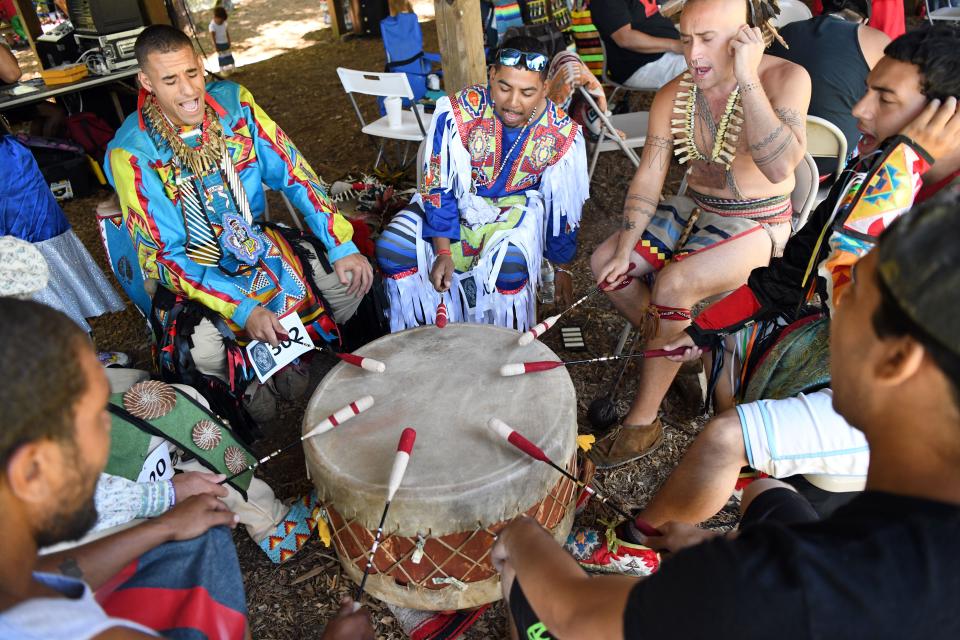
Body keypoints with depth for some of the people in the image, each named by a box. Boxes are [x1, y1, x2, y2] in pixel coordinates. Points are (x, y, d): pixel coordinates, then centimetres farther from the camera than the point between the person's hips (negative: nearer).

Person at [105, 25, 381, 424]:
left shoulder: (233, 102, -9)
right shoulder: (131, 152, -20)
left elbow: (293, 173, -7)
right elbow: (162, 254, -20)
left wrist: (342, 247, -16)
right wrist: (243, 310, -31)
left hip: (257, 242, 4)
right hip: (189, 270, -4)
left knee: (350, 278, -12)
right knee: (201, 350, -32)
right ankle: (245, 384, 5)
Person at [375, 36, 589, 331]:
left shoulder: (563, 135, -17)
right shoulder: (457, 112, -24)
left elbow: (563, 207, -4)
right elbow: (438, 187, -15)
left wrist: (561, 268, 4)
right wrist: (443, 252, -20)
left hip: (516, 207, -1)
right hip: (457, 200, 1)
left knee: (510, 264, -35)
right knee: (393, 248, -22)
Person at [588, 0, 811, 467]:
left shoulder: (784, 78, -20)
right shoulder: (673, 96, -6)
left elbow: (780, 168, -36)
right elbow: (648, 178, -4)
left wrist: (746, 78, -34)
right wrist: (625, 251, -12)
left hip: (757, 223, -6)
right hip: (696, 210, 6)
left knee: (673, 284, -28)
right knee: (603, 262, -7)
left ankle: (643, 422, -12)